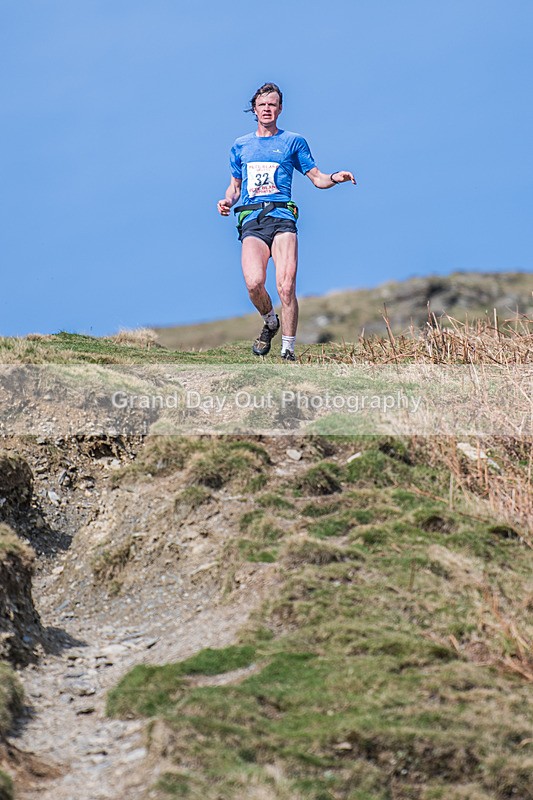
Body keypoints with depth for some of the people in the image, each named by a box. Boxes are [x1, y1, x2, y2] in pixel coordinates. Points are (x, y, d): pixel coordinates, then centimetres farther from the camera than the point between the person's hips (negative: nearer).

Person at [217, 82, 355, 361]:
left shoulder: (293, 141, 15)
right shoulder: (240, 146, 22)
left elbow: (317, 178, 15)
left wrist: (335, 177, -6)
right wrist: (227, 200, 8)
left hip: (281, 216, -2)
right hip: (251, 220, 2)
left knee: (286, 286, -17)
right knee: (254, 283, -22)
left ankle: (288, 350, -6)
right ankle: (270, 322, 9)